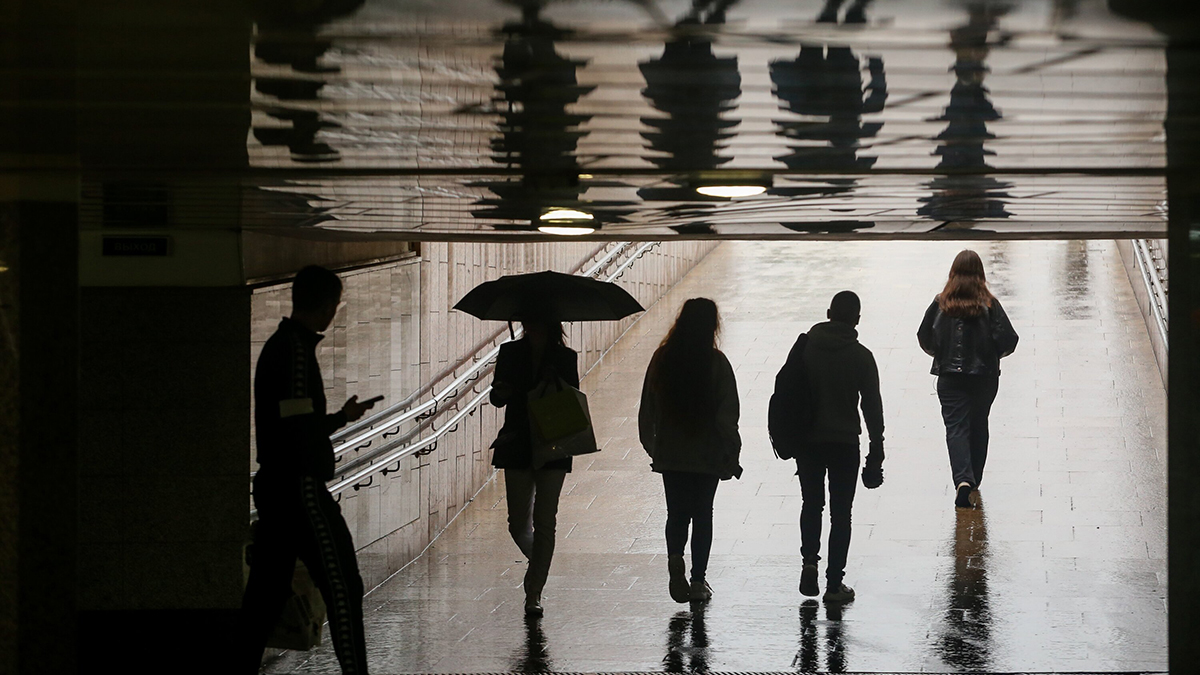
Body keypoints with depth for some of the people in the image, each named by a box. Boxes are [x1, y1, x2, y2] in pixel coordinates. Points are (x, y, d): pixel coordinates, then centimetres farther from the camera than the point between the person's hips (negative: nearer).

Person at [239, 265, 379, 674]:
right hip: (301, 487, -10)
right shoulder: (297, 348, -15)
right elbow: (302, 428, -21)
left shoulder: (277, 345, 14)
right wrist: (343, 418, -7)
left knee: (268, 588, 11)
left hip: (273, 487, 10)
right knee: (341, 584, -5)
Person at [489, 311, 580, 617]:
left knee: (544, 520, -5)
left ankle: (534, 592, -1)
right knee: (518, 522, 3)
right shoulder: (510, 353, 6)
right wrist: (501, 392, -18)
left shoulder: (565, 358, 2)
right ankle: (538, 564, 33)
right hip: (518, 445, 2)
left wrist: (556, 384, -18)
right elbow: (497, 399, 6)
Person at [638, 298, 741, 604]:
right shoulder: (716, 363, -13)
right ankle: (698, 580, 10)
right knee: (702, 515, 11)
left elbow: (648, 409, 2)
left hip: (669, 453, 2)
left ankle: (675, 556, -16)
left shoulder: (662, 358, -4)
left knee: (677, 513, 12)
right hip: (708, 455, -2)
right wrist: (731, 457, -5)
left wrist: (652, 446, 13)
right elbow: (727, 415, -13)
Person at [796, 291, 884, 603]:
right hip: (845, 442, -2)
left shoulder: (805, 348, -1)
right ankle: (834, 584, 4)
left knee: (811, 504, 19)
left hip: (808, 440, 2)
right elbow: (872, 405, -5)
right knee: (841, 513, 5)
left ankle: (809, 560, -1)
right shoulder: (860, 356, -7)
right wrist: (876, 451, 2)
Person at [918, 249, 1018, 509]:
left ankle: (963, 479, -23)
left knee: (956, 427, -2)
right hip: (984, 377, 1)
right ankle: (974, 479, 30)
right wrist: (994, 354, 9)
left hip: (950, 377, -1)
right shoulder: (989, 305, -9)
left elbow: (924, 339, -1)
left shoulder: (940, 303, -6)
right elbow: (1008, 339, -13)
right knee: (978, 426, 19)